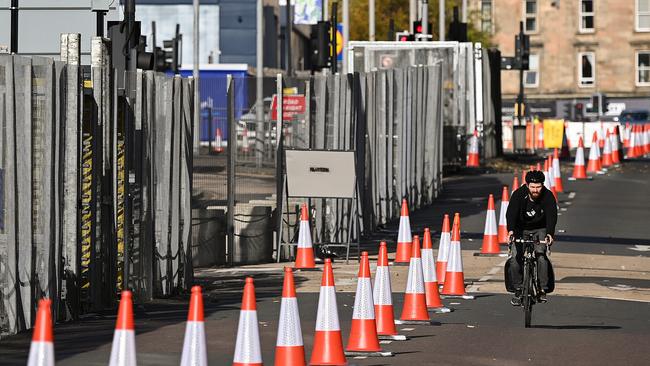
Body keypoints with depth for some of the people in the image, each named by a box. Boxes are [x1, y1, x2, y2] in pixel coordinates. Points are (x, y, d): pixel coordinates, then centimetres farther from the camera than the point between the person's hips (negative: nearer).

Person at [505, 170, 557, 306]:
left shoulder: (548, 196, -19)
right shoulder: (519, 194, -20)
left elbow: (552, 215, -30)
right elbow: (511, 213, -31)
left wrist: (550, 234, -48)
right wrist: (511, 231, -50)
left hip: (540, 230, 0)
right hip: (520, 229, 0)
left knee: (541, 255, -22)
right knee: (515, 257, -15)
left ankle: (543, 289, -13)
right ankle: (518, 290, -2)